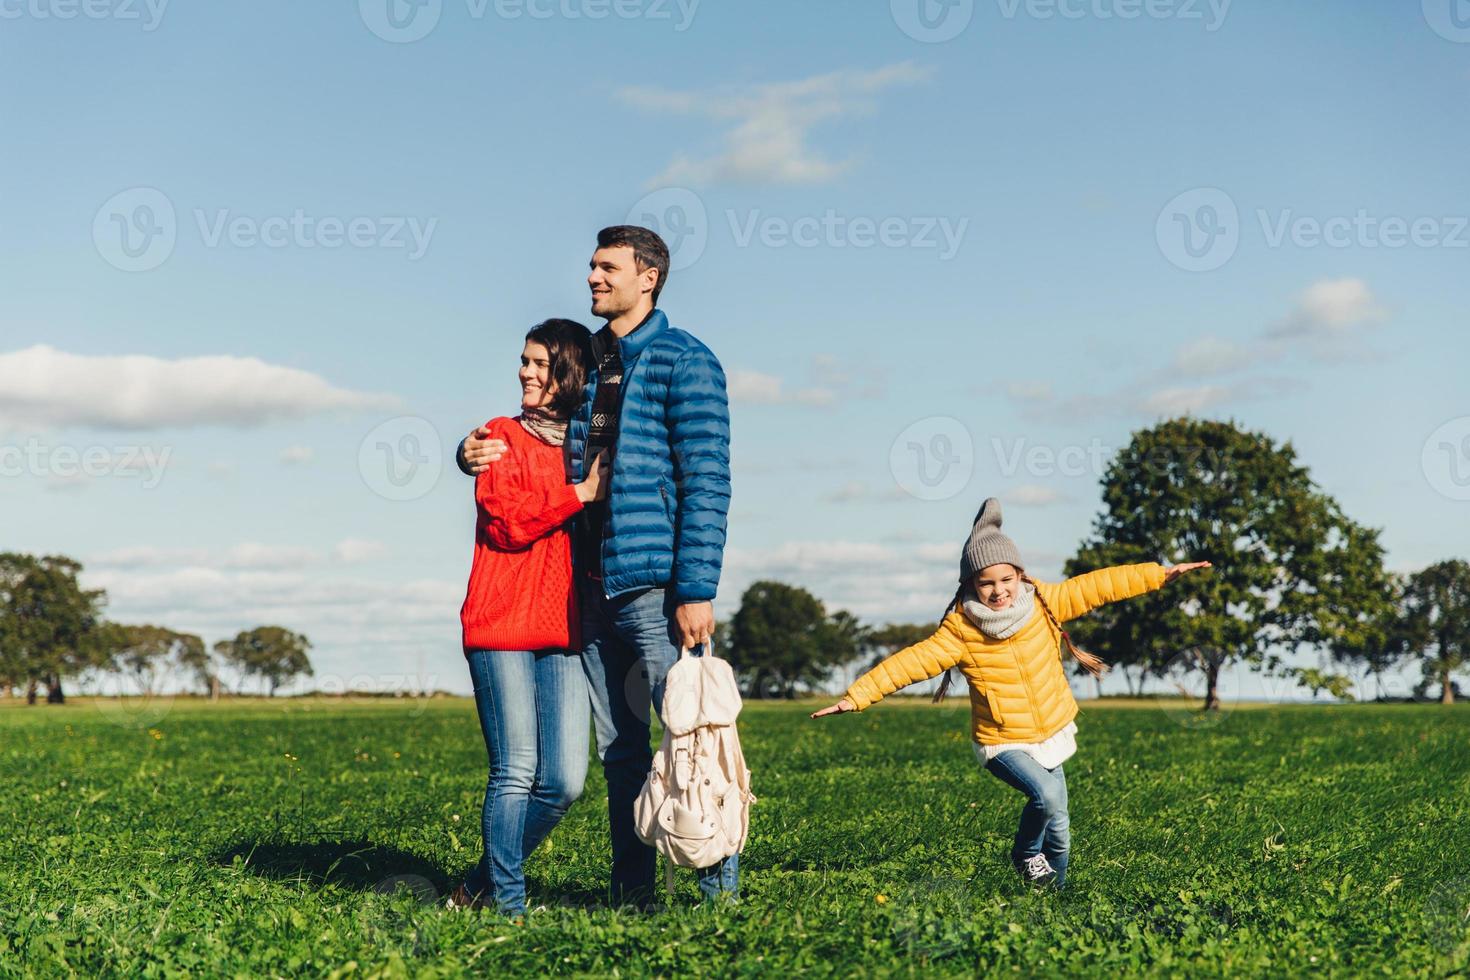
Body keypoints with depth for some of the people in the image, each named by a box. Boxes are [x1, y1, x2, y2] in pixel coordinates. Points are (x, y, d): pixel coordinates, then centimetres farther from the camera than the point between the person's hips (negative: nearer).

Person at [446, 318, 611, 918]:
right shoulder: (504, 437, 6)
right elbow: (505, 521, -9)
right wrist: (582, 493, -10)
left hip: (565, 633, 4)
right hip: (503, 625, -4)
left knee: (564, 782, -2)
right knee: (515, 771, -6)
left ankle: (482, 885, 16)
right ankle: (506, 900, 5)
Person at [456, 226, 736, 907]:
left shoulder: (685, 362, -5)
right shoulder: (586, 359, 16)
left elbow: (706, 484, -11)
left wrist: (696, 590, -17)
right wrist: (480, 454, 2)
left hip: (655, 586, -7)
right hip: (592, 585, 7)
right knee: (618, 749, 10)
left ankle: (721, 887, 4)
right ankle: (631, 891, 17)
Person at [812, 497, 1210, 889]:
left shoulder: (1043, 603, -7)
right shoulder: (960, 632, -16)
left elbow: (1097, 585, -3)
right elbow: (909, 663, -20)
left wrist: (1160, 573, -3)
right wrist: (855, 696, -27)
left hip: (1053, 736, 4)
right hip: (1004, 744, -4)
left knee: (1058, 829, 11)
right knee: (1046, 795, -29)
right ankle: (1025, 855, 0)